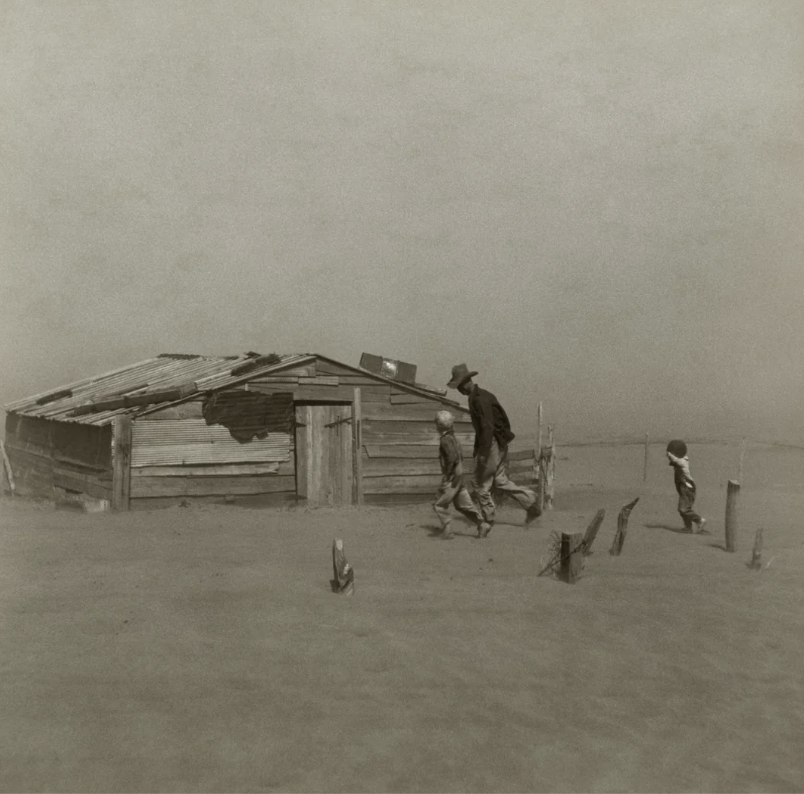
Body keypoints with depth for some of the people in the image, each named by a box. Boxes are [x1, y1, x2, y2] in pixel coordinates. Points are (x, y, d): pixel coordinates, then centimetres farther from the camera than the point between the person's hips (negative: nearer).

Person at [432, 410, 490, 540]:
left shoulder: (445, 440, -15)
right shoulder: (453, 438, 14)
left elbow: (452, 457, -26)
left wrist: (446, 475, -22)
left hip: (451, 478, -9)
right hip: (459, 475, 9)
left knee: (440, 504, 0)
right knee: (463, 504, 12)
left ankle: (447, 531, 0)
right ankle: (482, 524, 6)